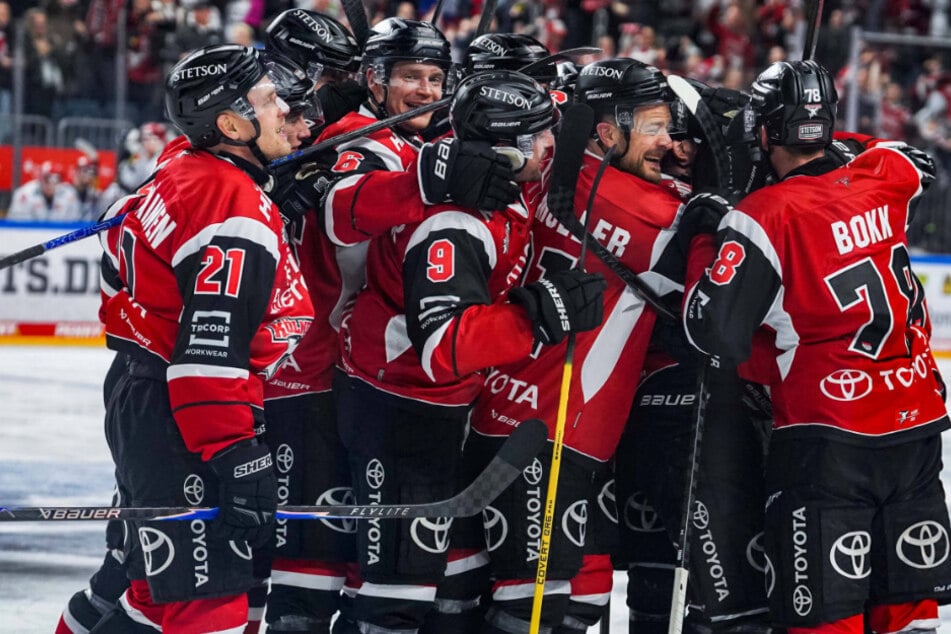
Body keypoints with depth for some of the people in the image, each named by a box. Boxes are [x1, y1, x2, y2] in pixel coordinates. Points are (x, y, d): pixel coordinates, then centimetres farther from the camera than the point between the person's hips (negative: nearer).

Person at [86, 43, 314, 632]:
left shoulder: (184, 166, 9)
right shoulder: (238, 211, -20)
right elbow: (212, 350, -25)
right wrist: (235, 457, -26)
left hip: (145, 401, 10)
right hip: (178, 424, -10)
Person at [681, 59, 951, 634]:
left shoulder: (765, 217, -13)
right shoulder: (885, 177, 3)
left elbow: (716, 332, -15)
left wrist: (707, 238, -2)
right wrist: (829, 150, 25)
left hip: (827, 438, -6)